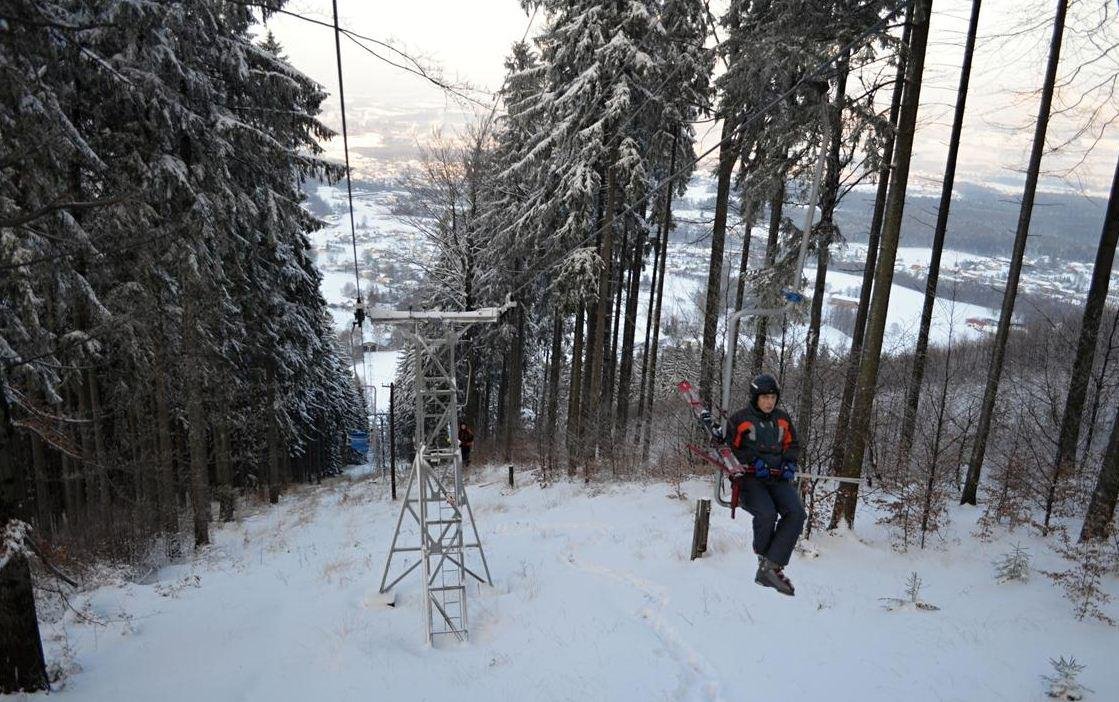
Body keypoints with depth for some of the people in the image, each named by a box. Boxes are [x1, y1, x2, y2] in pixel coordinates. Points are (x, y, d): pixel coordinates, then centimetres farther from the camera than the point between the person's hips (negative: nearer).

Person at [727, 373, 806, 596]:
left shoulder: (783, 418, 15)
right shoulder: (740, 418, 0)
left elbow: (792, 445, 25)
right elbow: (730, 449, 0)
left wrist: (789, 463, 4)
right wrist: (752, 462, -13)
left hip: (777, 478, 5)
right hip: (749, 478, -5)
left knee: (797, 513, -23)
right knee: (767, 513, -32)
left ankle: (770, 568, -22)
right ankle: (765, 559, -2)